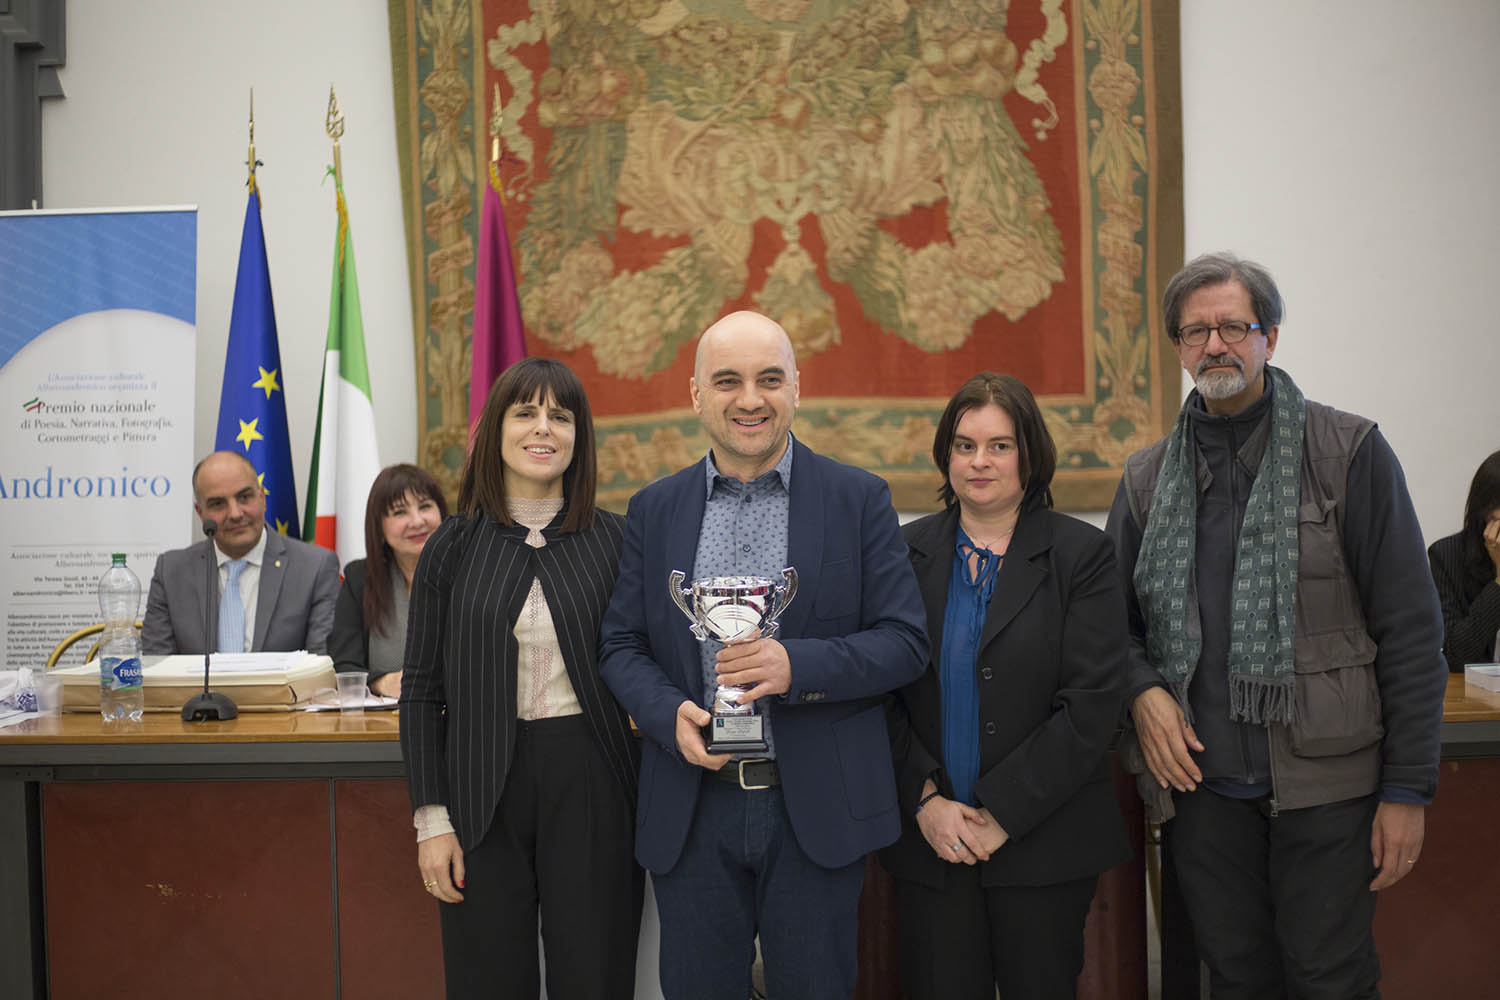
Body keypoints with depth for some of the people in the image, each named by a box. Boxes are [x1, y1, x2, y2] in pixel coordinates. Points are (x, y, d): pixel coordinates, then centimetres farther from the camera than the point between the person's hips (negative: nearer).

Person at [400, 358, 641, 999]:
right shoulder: (453, 548, 3)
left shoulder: (614, 540, 3)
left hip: (590, 780, 0)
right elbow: (421, 692, 4)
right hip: (483, 788, 0)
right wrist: (431, 818, -2)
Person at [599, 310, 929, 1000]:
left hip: (815, 811, -1)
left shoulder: (859, 500, 0)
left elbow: (905, 642, -4)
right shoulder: (654, 510, 7)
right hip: (692, 811, 2)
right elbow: (621, 645, 7)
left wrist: (797, 665, -20)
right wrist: (670, 713, -14)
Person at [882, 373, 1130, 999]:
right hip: (929, 840, 2)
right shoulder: (906, 553, 6)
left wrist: (1003, 814, -12)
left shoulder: (1082, 555, -1)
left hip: (1043, 842, -1)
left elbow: (1091, 705, -8)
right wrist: (925, 802, -9)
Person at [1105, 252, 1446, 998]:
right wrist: (1142, 690, -6)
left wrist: (1408, 788, -8)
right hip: (1201, 778, 4)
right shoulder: (1147, 479, 9)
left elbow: (1410, 630, -4)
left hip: (1323, 786, -3)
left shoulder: (1349, 454, -2)